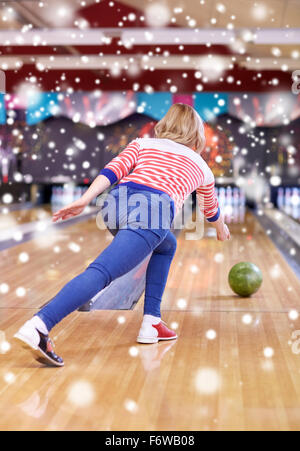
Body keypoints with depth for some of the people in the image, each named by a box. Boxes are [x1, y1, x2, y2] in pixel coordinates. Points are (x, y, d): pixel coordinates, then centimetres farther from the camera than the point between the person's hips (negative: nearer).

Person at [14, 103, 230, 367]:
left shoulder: (143, 143, 30)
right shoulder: (200, 165, 33)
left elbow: (114, 170, 9)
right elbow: (211, 209, 51)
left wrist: (84, 200, -2)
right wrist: (221, 228, 72)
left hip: (119, 204, 4)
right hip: (152, 212, -4)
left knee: (167, 246, 31)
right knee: (102, 273, -18)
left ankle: (151, 323, 24)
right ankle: (38, 328, -36)